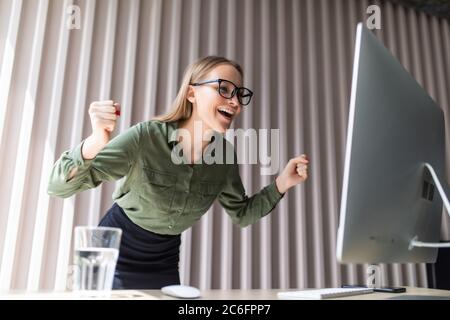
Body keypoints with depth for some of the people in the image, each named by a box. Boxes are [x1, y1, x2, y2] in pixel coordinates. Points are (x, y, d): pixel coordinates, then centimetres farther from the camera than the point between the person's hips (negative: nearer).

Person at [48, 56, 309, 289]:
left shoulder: (225, 156, -12)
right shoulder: (146, 138, -26)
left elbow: (242, 214, 3)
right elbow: (59, 187, -27)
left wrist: (281, 184, -12)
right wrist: (95, 143, -47)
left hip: (164, 262, 4)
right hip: (114, 253, -3)